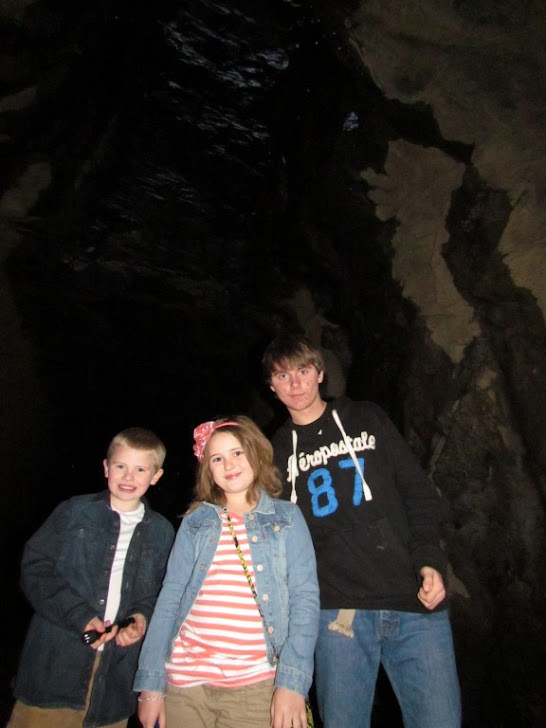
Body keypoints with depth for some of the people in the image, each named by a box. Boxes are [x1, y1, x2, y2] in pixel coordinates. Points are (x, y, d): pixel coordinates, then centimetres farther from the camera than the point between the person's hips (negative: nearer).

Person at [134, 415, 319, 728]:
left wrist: (292, 682, -14)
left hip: (256, 686, -1)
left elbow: (305, 600, -4)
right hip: (184, 682, 2)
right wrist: (151, 684, 0)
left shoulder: (287, 518, 3)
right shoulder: (195, 522, 8)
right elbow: (169, 599, 5)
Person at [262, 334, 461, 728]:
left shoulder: (367, 420, 9)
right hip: (339, 610, 1)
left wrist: (430, 561, -6)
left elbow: (418, 492, 6)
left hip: (415, 605, 0)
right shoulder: (278, 451, 12)